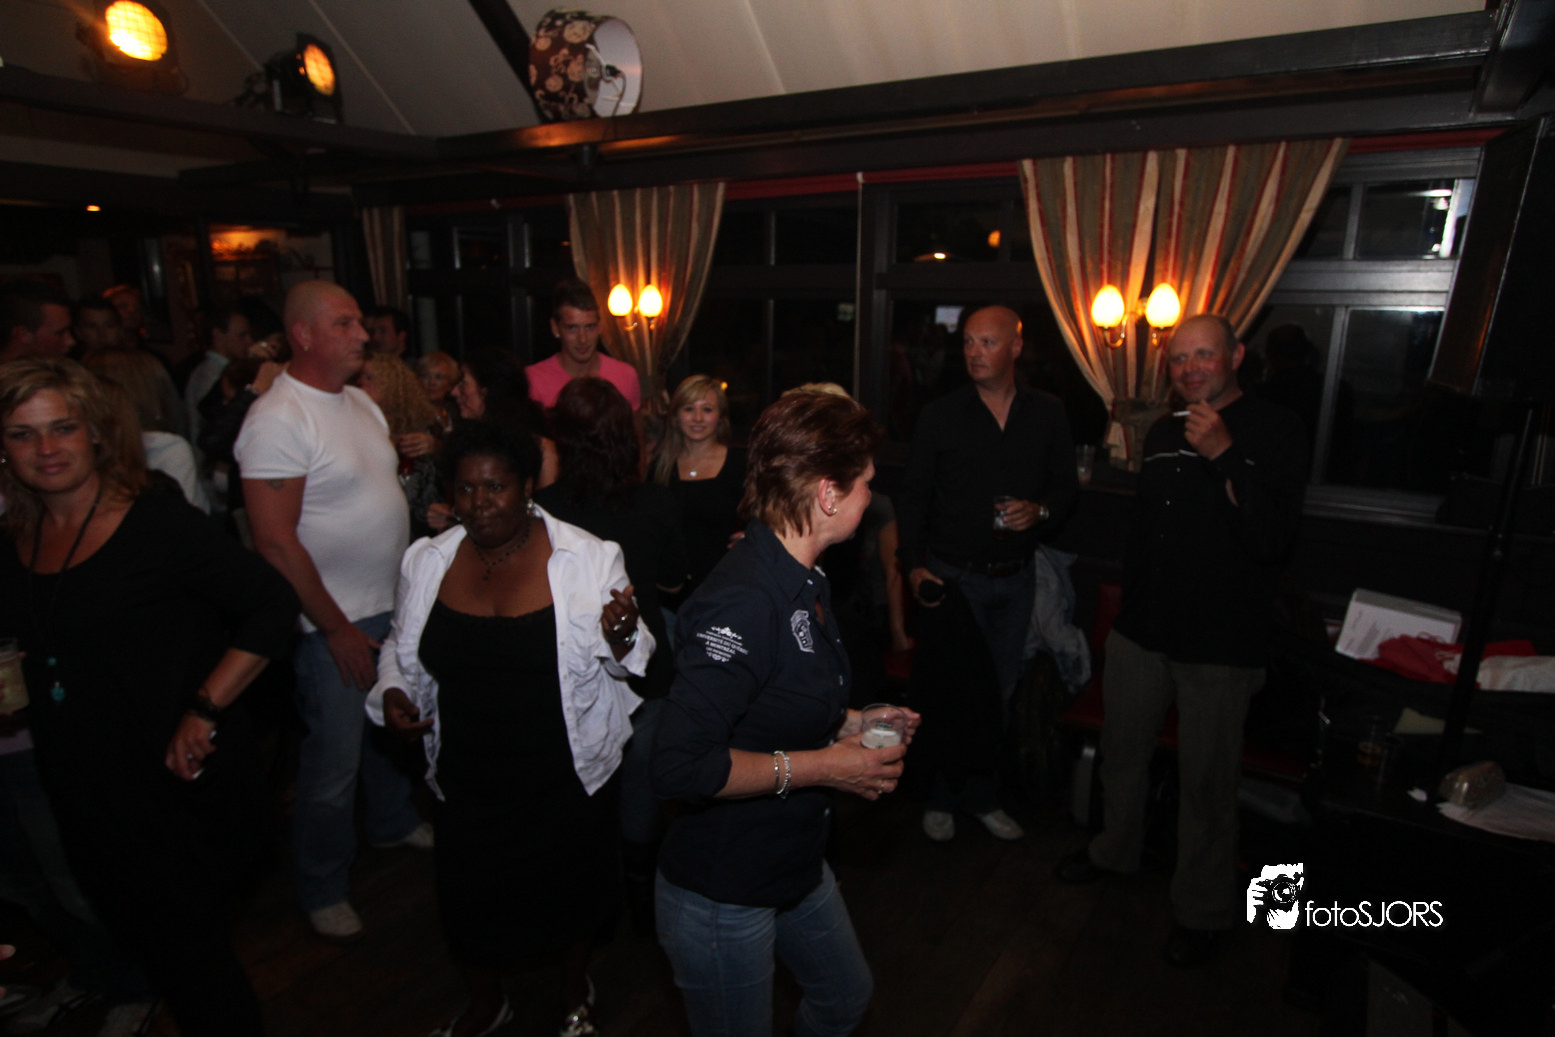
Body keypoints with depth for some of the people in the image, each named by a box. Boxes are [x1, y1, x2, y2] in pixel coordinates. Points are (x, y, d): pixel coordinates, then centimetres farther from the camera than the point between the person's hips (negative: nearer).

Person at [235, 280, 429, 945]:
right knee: (333, 761, 6)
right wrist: (337, 628, -18)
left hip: (393, 607, 8)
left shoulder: (360, 402, 7)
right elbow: (274, 540, -21)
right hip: (334, 623, -8)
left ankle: (394, 822, 47)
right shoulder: (278, 418, -19)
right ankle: (321, 889, 28)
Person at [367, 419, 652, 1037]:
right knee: (469, 898, 19)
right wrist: (391, 693, -6)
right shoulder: (427, 561, -4)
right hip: (467, 781, 3)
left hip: (569, 778, -2)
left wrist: (621, 639, -29)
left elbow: (624, 662, -7)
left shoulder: (589, 558, -14)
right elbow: (403, 647, 13)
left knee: (571, 891, 20)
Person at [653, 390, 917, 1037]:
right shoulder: (745, 602, -31)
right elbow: (679, 765, -34)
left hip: (796, 865, 9)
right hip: (721, 895, -9)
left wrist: (850, 723, 0)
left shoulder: (802, 583, 1)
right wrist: (818, 767, -26)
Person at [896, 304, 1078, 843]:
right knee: (950, 692, 3)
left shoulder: (1048, 415, 3)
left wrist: (1040, 510, -14)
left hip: (1015, 577, 3)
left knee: (999, 693, 14)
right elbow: (914, 495, -2)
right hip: (953, 576, -3)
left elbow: (1067, 486, 9)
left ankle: (983, 798, 31)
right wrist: (913, 564, -11)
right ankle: (942, 799, 23)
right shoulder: (940, 415, -3)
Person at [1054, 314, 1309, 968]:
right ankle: (1116, 851, 43)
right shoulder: (1163, 432, 10)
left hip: (1220, 644, -6)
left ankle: (1202, 908, 27)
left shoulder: (1275, 431, -10)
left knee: (1207, 781, 6)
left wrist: (1224, 454, -28)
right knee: (1121, 752, 19)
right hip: (1141, 630, 6)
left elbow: (1274, 541, -22)